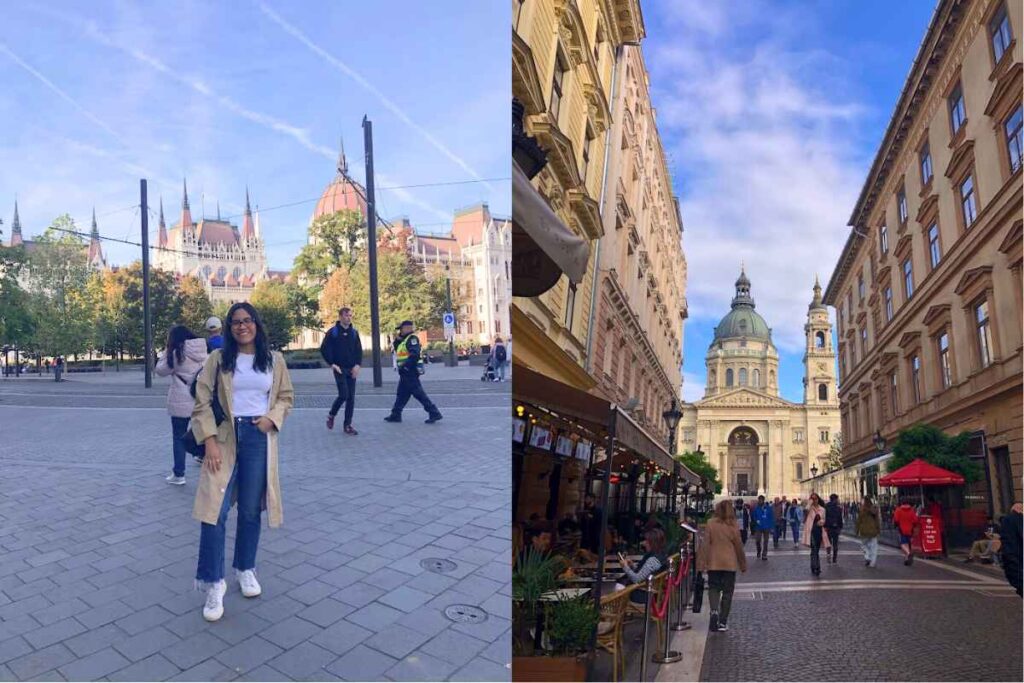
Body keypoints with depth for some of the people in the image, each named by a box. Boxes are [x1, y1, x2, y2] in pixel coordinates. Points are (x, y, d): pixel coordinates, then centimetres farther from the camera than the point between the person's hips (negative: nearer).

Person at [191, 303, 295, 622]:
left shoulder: (274, 359, 4)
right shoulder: (218, 359, 0)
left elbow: (286, 396, 12)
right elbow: (202, 402, -2)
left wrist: (272, 418, -8)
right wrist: (210, 441, -10)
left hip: (259, 438, 1)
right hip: (224, 438, -1)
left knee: (251, 510, 9)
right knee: (215, 509, -7)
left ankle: (245, 568, 30)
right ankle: (214, 582, 6)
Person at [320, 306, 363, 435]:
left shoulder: (354, 332, 9)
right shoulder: (332, 332, -4)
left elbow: (359, 350, 10)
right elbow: (324, 349, -4)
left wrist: (357, 365, -3)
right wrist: (332, 364, -10)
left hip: (352, 369, 4)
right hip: (339, 369, -4)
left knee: (351, 397, 2)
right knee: (343, 394, -12)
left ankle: (348, 425, 10)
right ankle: (331, 415, 15)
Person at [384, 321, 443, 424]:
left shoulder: (412, 339, -13)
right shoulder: (404, 340, 18)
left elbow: (415, 355, -24)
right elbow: (396, 349, 23)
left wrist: (405, 365, -23)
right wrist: (398, 339, 8)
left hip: (410, 371, -10)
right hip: (405, 372, 10)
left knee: (419, 394, -10)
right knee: (401, 394, 15)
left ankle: (434, 413, -8)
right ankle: (395, 415, 24)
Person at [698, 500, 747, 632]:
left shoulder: (711, 524, -8)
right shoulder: (733, 526, -5)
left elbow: (705, 544, -8)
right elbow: (739, 546, 2)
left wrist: (701, 563, -3)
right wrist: (743, 564, 15)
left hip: (714, 563, 0)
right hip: (730, 563, 1)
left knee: (713, 588, 12)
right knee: (727, 591, 10)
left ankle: (714, 611, -13)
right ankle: (722, 622, 12)